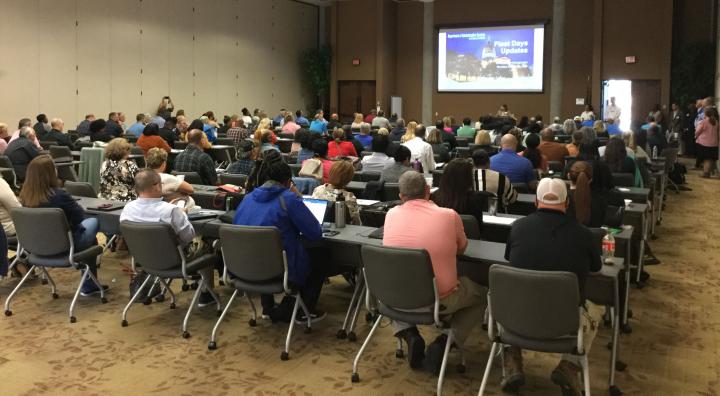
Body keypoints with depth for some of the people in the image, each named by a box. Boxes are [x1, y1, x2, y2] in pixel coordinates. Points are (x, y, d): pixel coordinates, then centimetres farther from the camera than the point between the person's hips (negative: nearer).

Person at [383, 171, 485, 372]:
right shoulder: (449, 215, -11)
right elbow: (461, 249, 9)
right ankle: (443, 343, 5)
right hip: (440, 300, -2)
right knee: (481, 294, 26)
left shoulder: (391, 214, -3)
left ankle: (409, 335, 13)